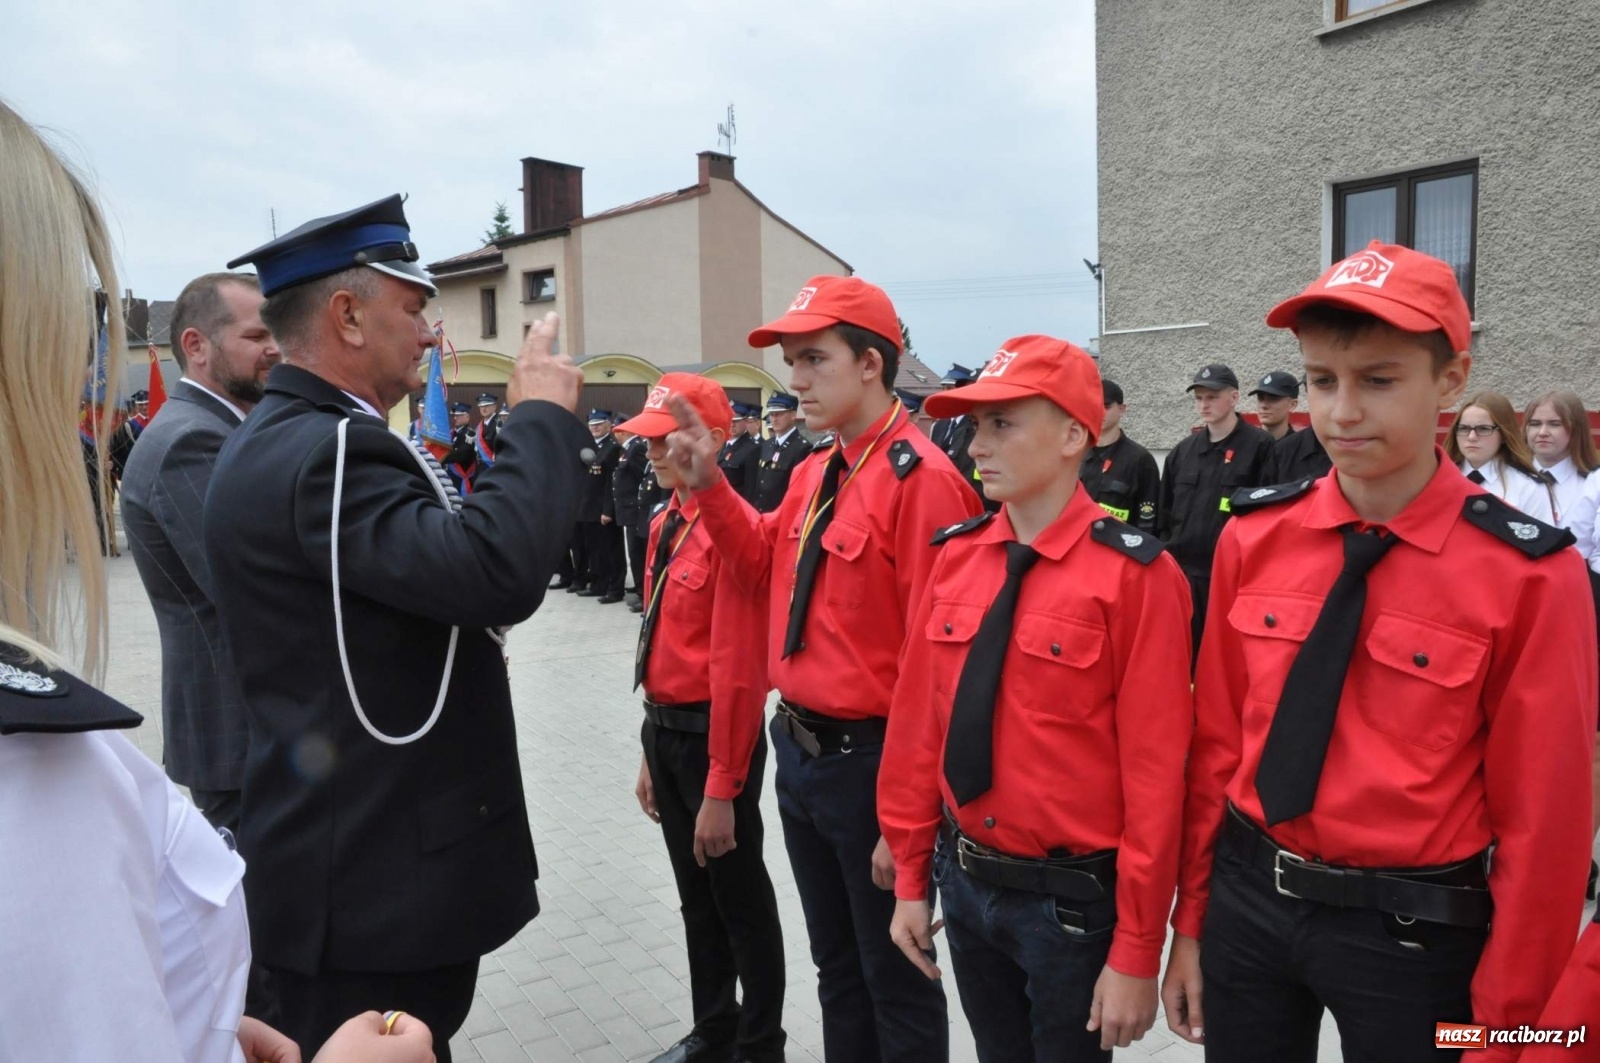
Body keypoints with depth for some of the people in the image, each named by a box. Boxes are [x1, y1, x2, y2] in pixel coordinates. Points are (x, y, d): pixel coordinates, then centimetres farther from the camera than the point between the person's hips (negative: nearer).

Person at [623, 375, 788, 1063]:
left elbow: (736, 672, -23)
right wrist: (651, 753, 15)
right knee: (696, 896, 22)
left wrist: (721, 791, -20)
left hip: (713, 734, -8)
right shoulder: (664, 524, 7)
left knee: (741, 902, 10)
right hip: (663, 729, 8)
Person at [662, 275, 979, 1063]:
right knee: (836, 967, 25)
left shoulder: (920, 479, -20)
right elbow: (764, 570, 16)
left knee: (896, 982, 12)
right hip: (798, 752, 8)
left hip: (872, 762, -8)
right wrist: (710, 486, 1)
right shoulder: (813, 473, 7)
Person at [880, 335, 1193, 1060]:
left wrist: (1136, 954, -12)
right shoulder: (955, 556, -1)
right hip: (963, 883, 5)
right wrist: (911, 877, 7)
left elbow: (1154, 773, -16)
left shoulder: (1134, 575, -17)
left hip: (1072, 899, -5)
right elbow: (918, 720, 3)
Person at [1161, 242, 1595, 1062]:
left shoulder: (1528, 573, -15)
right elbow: (1215, 741, 0)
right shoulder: (1254, 538, -5)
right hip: (1248, 900, 3)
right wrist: (1191, 921, 4)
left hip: (1413, 934, -2)